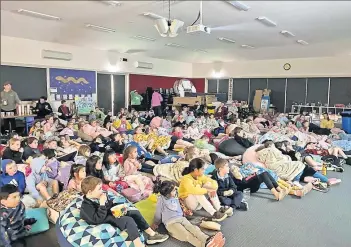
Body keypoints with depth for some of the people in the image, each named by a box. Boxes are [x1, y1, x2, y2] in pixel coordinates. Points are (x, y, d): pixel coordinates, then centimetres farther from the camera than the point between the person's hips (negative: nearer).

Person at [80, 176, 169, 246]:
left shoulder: (98, 197, 5)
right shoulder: (86, 206, -21)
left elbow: (111, 205, 20)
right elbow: (98, 219, -31)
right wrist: (102, 204, -33)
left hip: (112, 214, 9)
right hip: (108, 221, -9)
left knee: (135, 213, 3)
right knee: (129, 220, -30)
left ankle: (152, 234, 8)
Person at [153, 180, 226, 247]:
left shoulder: (175, 199, 20)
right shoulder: (161, 200, 0)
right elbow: (158, 213, 8)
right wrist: (156, 223, 16)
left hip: (181, 218, 6)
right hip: (171, 223, -6)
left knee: (193, 228, -27)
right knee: (187, 235, -33)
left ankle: (208, 240, -54)